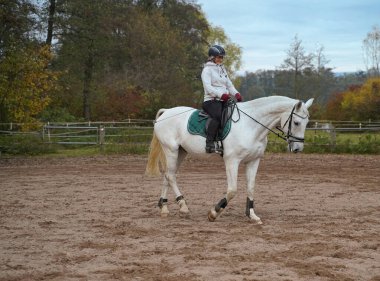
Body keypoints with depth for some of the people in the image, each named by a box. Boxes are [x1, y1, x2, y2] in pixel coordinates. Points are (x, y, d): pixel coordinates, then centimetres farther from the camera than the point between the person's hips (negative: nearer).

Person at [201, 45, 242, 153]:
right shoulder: (207, 69, -1)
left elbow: (229, 85, 21)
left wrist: (236, 94, -1)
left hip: (223, 101, 8)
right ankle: (210, 143, -38)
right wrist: (221, 94, -27)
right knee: (217, 116, -35)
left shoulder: (222, 69, 23)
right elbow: (208, 87, -14)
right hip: (211, 101, -8)